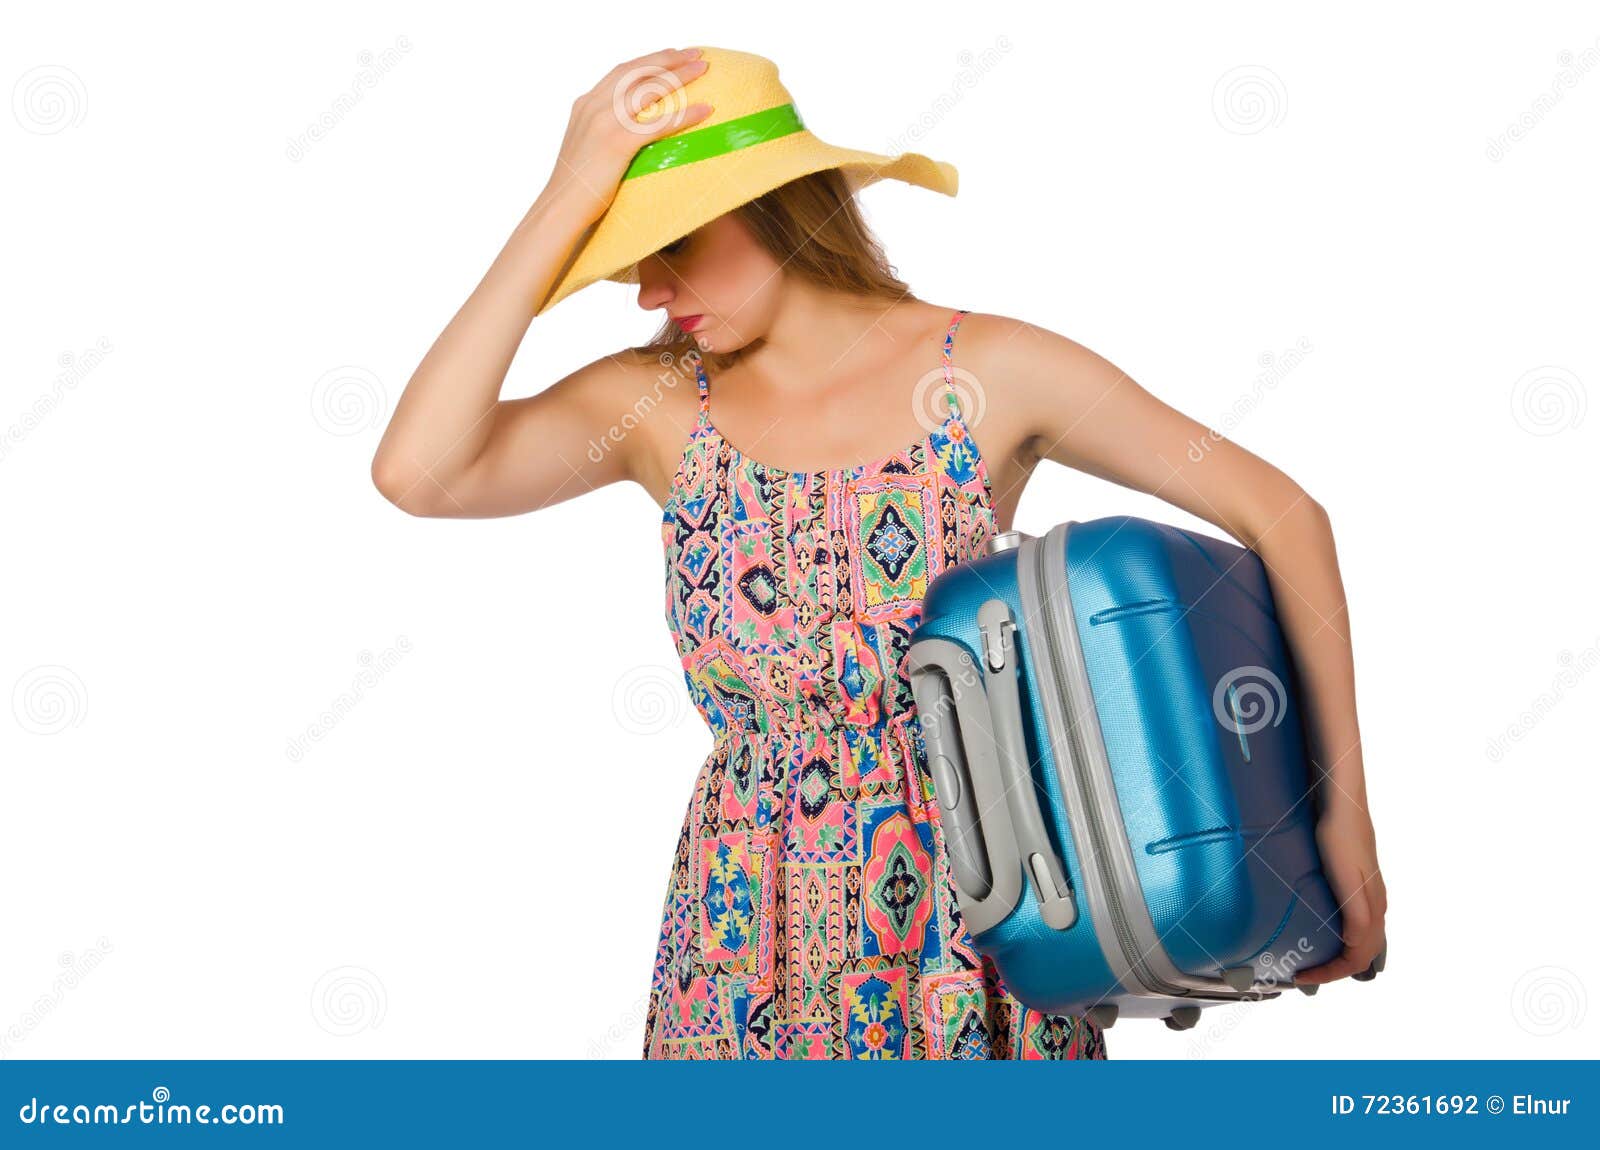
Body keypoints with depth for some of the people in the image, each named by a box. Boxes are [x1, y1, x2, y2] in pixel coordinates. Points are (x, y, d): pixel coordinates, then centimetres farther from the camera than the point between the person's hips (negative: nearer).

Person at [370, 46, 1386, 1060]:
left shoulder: (991, 372, -9)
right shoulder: (655, 405, -4)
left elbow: (1283, 516, -5)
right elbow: (416, 473, -20)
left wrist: (1347, 811, -7)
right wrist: (569, 198, -19)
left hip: (974, 920, -1)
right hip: (752, 942, 2)